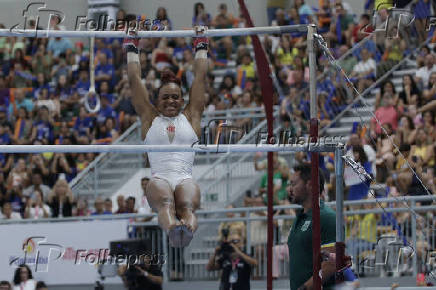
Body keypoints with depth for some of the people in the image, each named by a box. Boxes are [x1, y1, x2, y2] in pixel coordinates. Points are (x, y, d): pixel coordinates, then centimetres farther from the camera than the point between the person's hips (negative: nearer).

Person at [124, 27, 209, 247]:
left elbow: (200, 78, 29)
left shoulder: (190, 117, 25)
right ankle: (172, 229, -68)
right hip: (159, 178, -1)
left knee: (186, 204, -35)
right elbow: (134, 80, 28)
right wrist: (132, 47, 33)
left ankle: (188, 229, -67)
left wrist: (201, 45, 35)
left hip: (185, 178, 1)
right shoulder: (150, 118, 25)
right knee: (165, 201, -37)